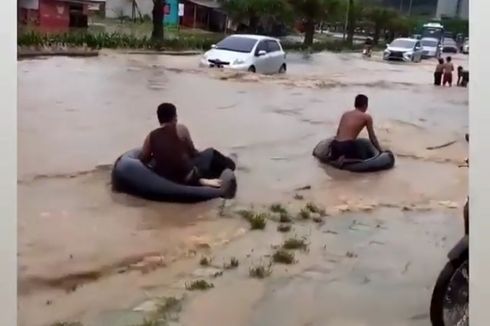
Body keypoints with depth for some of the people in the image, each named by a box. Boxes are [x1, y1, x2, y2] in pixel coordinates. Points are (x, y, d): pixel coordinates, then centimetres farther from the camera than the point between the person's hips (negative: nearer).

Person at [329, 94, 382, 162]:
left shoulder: (345, 114, 20)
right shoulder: (367, 117, 6)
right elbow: (372, 137, 10)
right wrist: (381, 151, 21)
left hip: (335, 144, 6)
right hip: (348, 145, -6)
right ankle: (345, 159, -7)